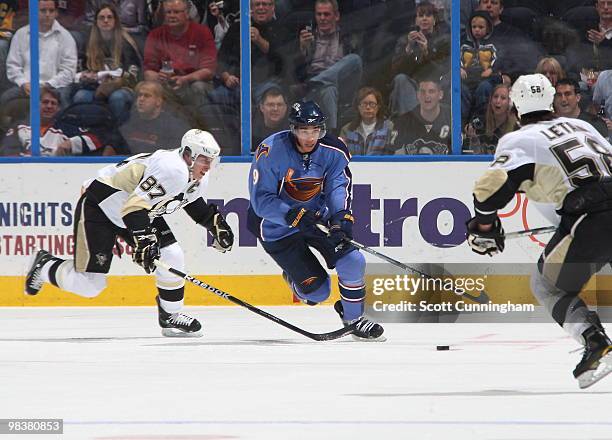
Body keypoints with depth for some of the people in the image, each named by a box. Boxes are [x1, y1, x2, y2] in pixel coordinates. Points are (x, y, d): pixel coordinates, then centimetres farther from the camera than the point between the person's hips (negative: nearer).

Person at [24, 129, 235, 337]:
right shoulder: (172, 169, -33)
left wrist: (215, 222, 12)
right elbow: (135, 205, -38)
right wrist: (144, 241, -45)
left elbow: (193, 202, 24)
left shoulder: (199, 178, -1)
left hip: (140, 214, 9)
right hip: (98, 206, -9)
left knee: (172, 256, -7)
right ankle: (44, 265, 19)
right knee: (89, 284, -9)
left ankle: (170, 317, 10)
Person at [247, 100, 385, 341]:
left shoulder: (333, 151, -10)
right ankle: (293, 276, 30)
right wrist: (294, 216, -37)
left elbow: (339, 186, -15)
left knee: (352, 260, -15)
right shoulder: (271, 151, -24)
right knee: (317, 291, -7)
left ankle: (353, 317, 8)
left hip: (318, 218, 4)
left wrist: (341, 217, -35)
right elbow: (261, 201, -23)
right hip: (278, 228, -4)